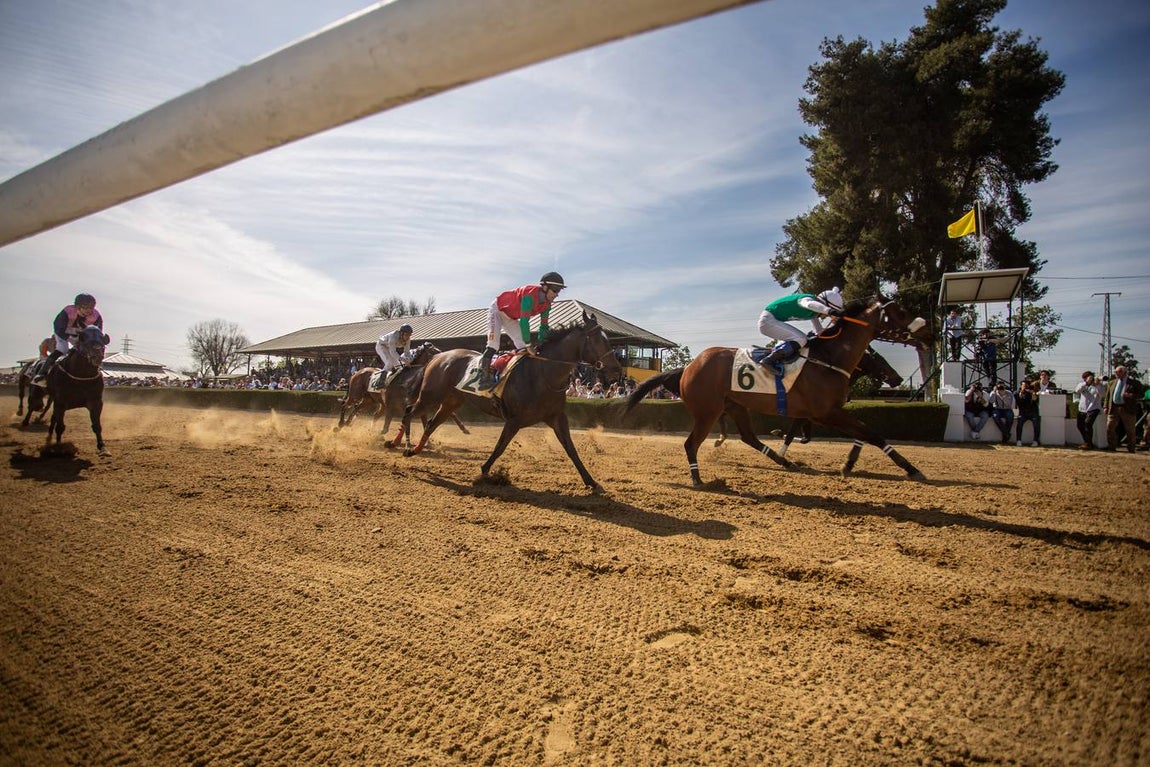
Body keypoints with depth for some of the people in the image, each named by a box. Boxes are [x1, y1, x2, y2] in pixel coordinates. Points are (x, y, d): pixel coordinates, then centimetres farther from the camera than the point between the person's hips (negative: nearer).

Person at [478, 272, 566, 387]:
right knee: (493, 341, -23)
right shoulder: (530, 295, -38)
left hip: (511, 319, 9)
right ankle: (484, 376, -26)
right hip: (498, 310, -9)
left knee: (522, 344, 2)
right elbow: (524, 321, -43)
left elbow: (544, 326, -6)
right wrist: (529, 345, -44)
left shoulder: (546, 305, -12)